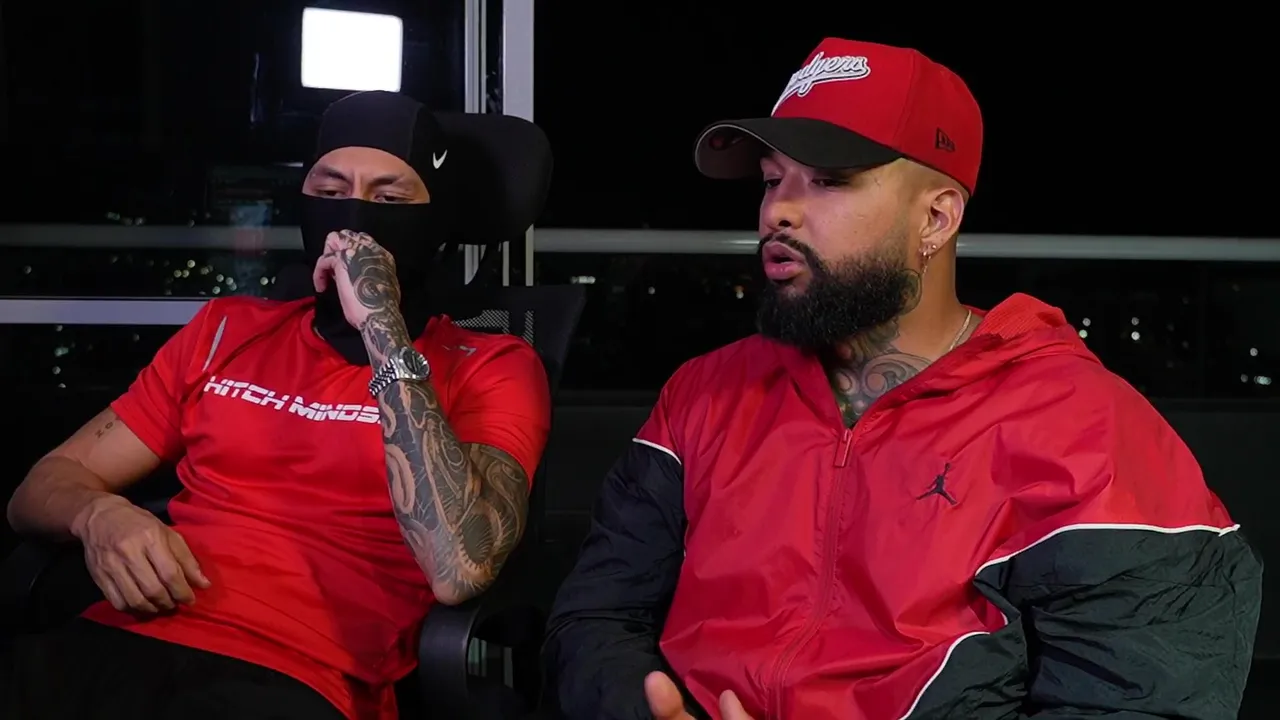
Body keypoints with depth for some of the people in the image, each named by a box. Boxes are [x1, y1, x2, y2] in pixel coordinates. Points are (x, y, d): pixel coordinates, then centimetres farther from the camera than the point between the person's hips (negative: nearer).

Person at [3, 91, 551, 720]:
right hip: (113, 648, 4)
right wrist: (99, 515, -3)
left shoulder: (492, 368, 6)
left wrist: (383, 326, -11)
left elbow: (459, 570, -13)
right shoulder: (229, 329, 21)